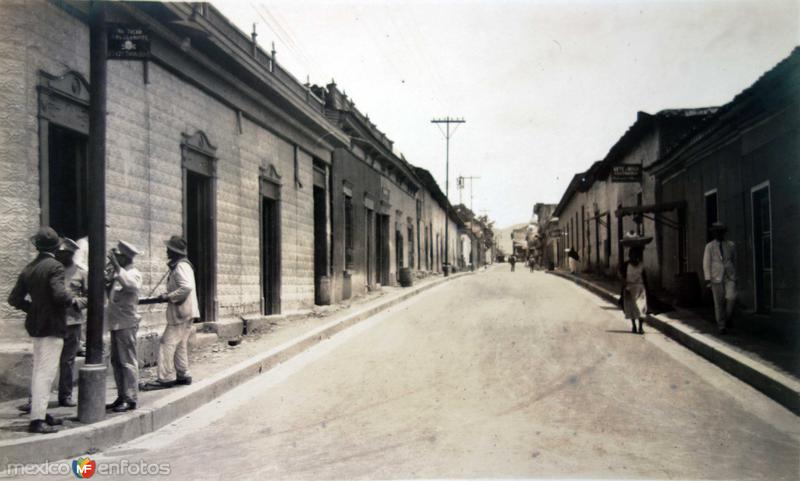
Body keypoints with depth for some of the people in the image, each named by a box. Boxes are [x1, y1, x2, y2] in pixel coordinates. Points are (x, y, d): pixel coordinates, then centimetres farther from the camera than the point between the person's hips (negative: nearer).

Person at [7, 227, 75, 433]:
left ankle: (40, 412, 28)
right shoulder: (55, 267, -15)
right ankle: (37, 419, -7)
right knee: (46, 373, -6)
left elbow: (14, 298, 9)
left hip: (36, 326, 8)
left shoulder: (28, 269, 8)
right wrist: (72, 300, -8)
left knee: (39, 371, 17)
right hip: (52, 326, -8)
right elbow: (60, 294, -27)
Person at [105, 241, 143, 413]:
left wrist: (116, 267, -30)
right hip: (116, 324, 9)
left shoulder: (134, 274, -9)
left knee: (128, 362, -7)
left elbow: (131, 284, -32)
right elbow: (111, 294, 22)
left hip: (126, 324, -9)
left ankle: (131, 399, -3)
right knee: (116, 361, 12)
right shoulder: (119, 273, 17)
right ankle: (121, 397, 20)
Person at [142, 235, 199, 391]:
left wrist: (169, 297, -20)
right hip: (184, 313, 10)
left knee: (167, 343, -8)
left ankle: (166, 378, -5)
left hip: (181, 313, -10)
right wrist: (167, 296, 11)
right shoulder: (179, 265, 16)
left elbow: (187, 287, -29)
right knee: (179, 344, 14)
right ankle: (183, 375, 20)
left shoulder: (181, 266, -16)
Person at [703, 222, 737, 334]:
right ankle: (721, 326, 9)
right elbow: (706, 263, -1)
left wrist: (734, 276, 17)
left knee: (731, 298, -16)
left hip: (729, 277, 1)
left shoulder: (731, 245, 7)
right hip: (716, 277, -1)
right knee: (719, 303, 0)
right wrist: (707, 279, -8)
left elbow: (734, 261, 15)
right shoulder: (709, 246, 1)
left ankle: (727, 317, 9)